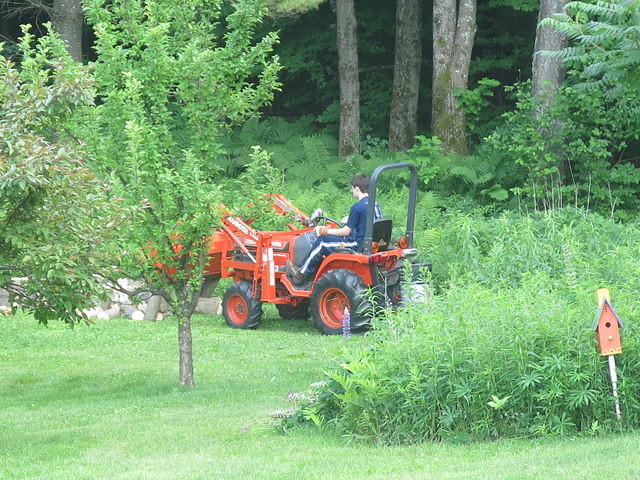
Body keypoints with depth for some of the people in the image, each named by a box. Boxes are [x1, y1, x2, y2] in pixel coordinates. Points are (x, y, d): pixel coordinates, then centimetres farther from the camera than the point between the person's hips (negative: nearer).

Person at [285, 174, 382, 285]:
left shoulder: (357, 207, -18)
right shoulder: (375, 205, 7)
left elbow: (346, 231, -13)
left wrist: (326, 231, 0)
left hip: (358, 246, -9)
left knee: (321, 242, 1)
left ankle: (302, 273, 12)